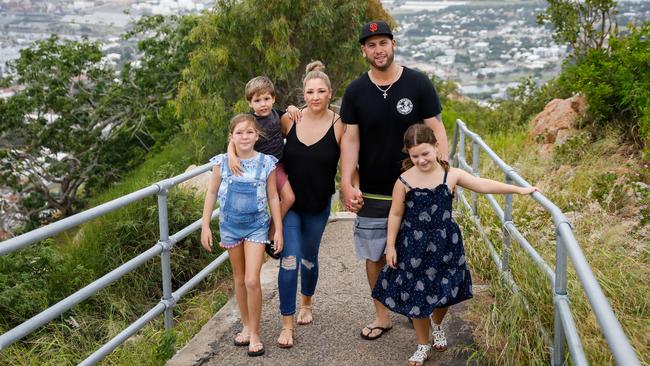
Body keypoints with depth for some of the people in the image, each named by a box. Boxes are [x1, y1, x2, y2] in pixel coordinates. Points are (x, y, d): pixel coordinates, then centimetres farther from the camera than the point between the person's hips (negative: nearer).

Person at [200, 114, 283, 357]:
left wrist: (279, 230, -2)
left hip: (256, 226, -2)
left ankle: (255, 333, 5)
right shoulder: (222, 163, -6)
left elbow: (273, 198, -2)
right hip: (230, 225, 2)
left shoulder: (266, 163, -9)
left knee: (252, 280, -9)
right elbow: (211, 194, 2)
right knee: (239, 279, 14)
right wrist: (205, 226, -2)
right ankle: (246, 326, 29)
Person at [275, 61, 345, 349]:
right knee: (289, 259, -8)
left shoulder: (339, 125, -13)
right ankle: (287, 324, 4)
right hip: (288, 201, 0)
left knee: (309, 257, 18)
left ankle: (306, 302, 47)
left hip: (318, 205, 0)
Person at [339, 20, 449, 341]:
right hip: (372, 193, 2)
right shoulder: (355, 92, -1)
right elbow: (350, 139, -3)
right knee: (374, 256, 8)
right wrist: (347, 183, -15)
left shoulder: (418, 84, -5)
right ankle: (382, 316, 25)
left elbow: (436, 130, -5)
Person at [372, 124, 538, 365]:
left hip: (444, 244, 2)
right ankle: (423, 345, 26)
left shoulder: (451, 175, -7)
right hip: (413, 246, -1)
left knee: (443, 291, 14)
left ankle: (437, 326, 47)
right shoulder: (404, 181, -10)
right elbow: (395, 215, -2)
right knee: (416, 295, 6)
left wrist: (519, 189, -12)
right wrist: (391, 246, -2)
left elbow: (483, 185, -8)